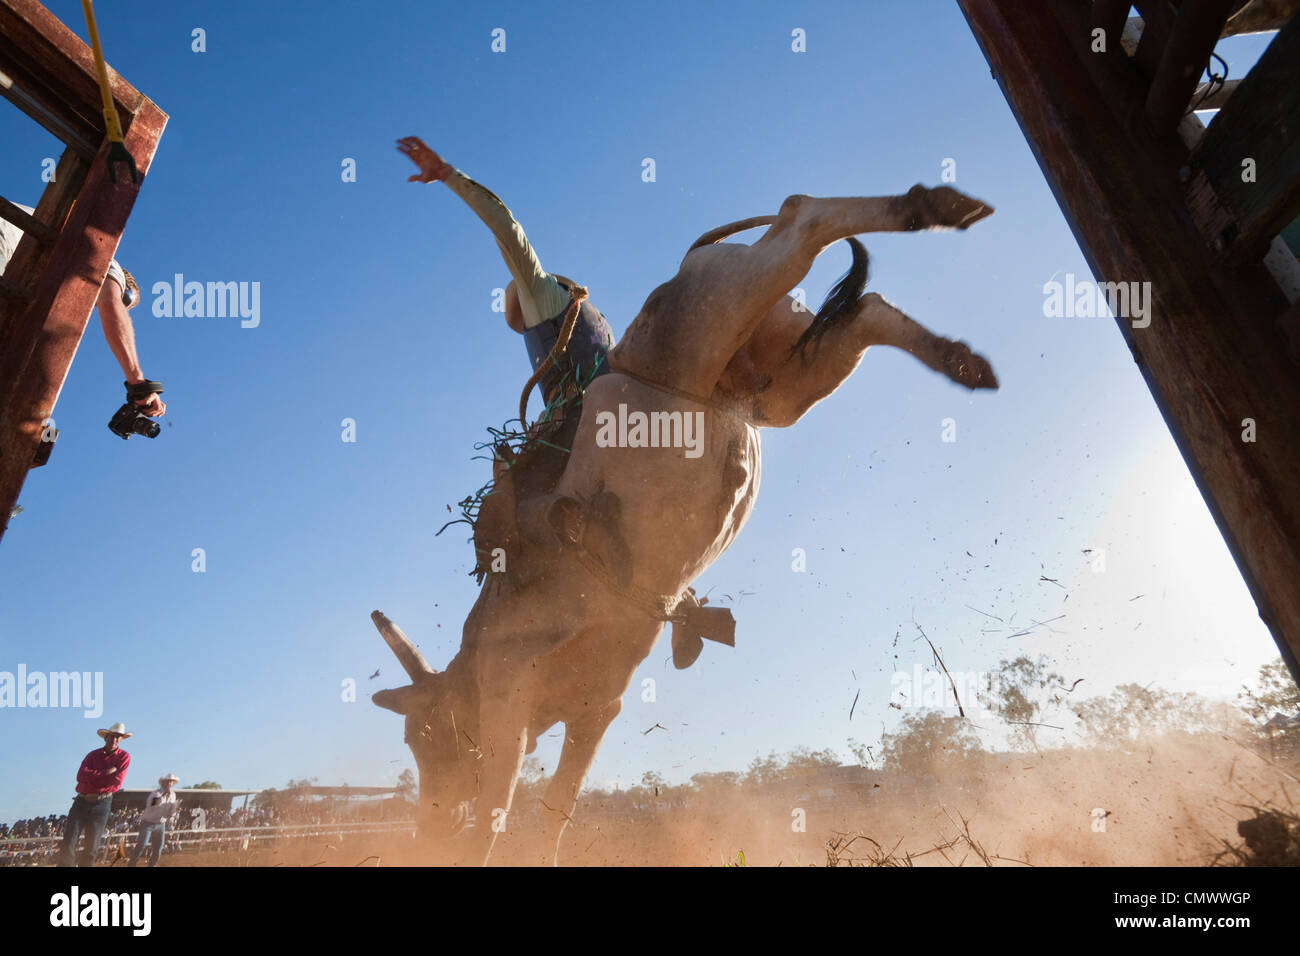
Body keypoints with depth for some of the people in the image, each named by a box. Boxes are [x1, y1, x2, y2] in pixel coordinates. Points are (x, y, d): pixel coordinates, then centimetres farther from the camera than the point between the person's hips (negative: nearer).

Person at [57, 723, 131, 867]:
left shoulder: (124, 757, -1)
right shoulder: (93, 755, 8)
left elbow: (116, 783, -12)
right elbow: (81, 775, -9)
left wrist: (92, 777, -5)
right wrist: (105, 773, -17)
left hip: (102, 804, -2)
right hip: (81, 802, 2)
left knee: (91, 849, 2)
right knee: (68, 845, -4)